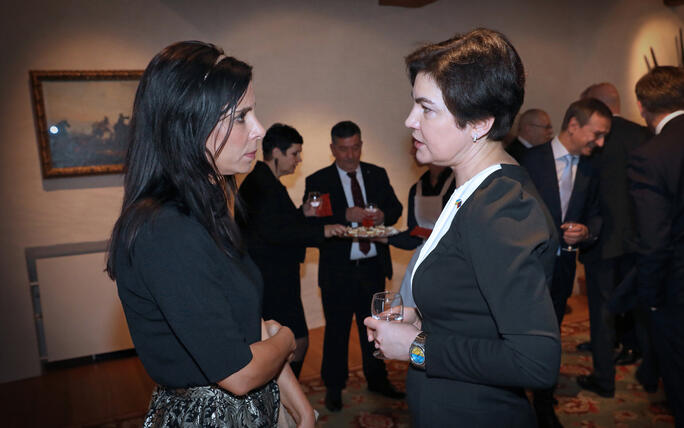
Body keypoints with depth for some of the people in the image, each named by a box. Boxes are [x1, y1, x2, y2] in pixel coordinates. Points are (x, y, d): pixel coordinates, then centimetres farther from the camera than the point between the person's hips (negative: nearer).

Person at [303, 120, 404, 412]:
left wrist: (383, 215, -13)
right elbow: (311, 223, -13)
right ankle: (334, 387, 26)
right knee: (336, 330, 9)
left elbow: (395, 208, 10)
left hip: (373, 266, 4)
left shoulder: (378, 175, 7)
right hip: (338, 270, -3)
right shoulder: (317, 181, -4)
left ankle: (377, 380, 35)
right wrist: (345, 216, -25)